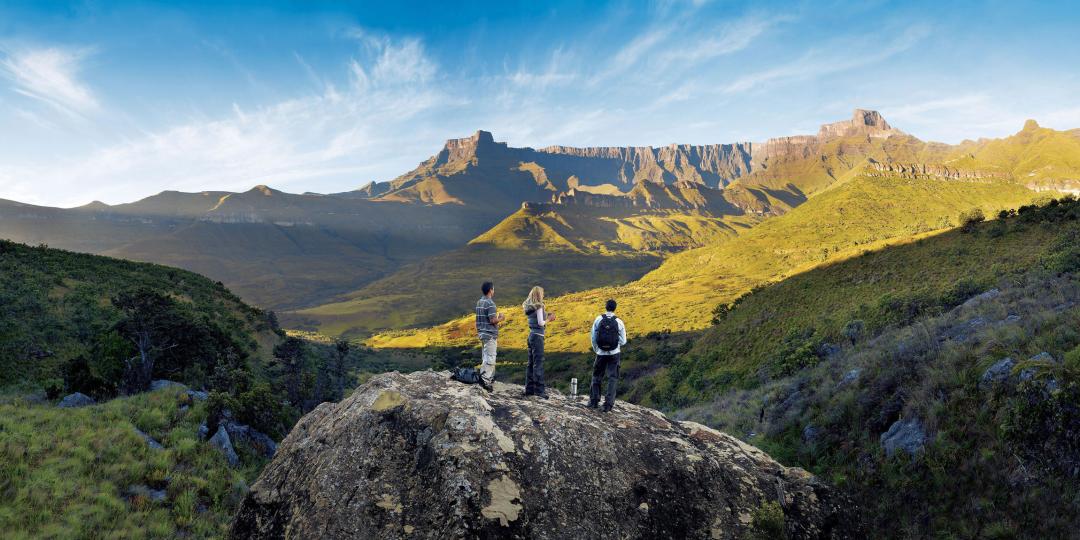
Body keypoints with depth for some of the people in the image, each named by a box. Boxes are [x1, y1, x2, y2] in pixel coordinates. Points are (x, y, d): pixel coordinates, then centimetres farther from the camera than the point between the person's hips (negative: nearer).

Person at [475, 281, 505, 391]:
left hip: (482, 333, 9)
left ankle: (490, 378, 21)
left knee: (485, 357, 14)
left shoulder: (479, 302, 10)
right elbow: (493, 320, -21)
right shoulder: (490, 303, -17)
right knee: (490, 358, -6)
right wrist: (501, 318, -3)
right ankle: (485, 379, -10)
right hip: (490, 334, -9)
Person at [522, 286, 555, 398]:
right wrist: (549, 319, 0)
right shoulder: (539, 306, -12)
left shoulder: (529, 307, 12)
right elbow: (541, 323, -16)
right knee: (538, 363, -6)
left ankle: (529, 389, 18)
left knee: (531, 363, 13)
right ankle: (539, 390, -4)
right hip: (538, 336, -8)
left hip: (531, 335, 9)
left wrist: (547, 316, 15)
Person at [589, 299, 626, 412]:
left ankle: (594, 401, 17)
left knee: (596, 377, 16)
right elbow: (623, 341, -3)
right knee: (612, 378, 7)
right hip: (614, 354, -1)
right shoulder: (619, 322, -8)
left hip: (601, 353, 1)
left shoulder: (598, 320, -7)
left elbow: (593, 337, -1)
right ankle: (608, 404, 2)